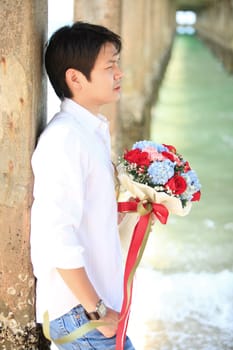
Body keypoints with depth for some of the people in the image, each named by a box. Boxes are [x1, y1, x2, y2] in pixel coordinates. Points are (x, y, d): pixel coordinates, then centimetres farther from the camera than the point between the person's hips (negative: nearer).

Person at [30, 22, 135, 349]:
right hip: (78, 310, -9)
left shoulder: (94, 129, 10)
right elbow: (58, 239, -23)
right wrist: (96, 310, -20)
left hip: (98, 297, 9)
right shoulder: (63, 138, -19)